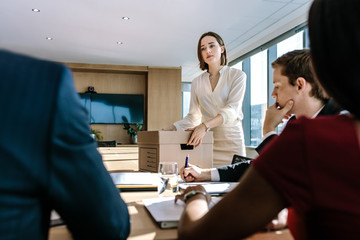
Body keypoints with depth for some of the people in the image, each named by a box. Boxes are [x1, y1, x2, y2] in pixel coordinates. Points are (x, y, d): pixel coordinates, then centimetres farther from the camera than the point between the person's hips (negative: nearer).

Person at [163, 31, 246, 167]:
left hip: (231, 140, -2)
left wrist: (205, 126, -26)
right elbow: (193, 116, 14)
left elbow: (232, 110, -12)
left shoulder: (237, 75, 1)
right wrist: (172, 129, -1)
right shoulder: (197, 82, 12)